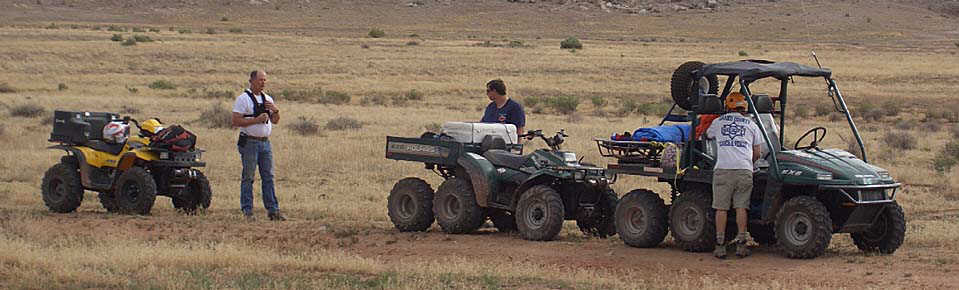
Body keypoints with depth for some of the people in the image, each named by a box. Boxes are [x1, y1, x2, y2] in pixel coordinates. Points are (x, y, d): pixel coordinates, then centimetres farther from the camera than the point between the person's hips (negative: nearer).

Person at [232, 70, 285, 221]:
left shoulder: (267, 99, 14)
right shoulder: (243, 99, -6)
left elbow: (275, 121, 18)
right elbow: (236, 121, -14)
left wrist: (275, 110, -3)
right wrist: (256, 120, -19)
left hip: (265, 142, 6)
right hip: (249, 142, -6)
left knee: (268, 177, 4)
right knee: (248, 178, -2)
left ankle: (272, 210, 5)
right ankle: (247, 211, 2)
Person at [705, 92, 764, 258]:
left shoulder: (718, 122, 15)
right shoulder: (751, 125, 15)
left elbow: (707, 136, 36)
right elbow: (757, 153, 18)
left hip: (723, 169, -1)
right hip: (744, 170, 1)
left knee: (721, 208, 2)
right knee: (741, 207, 5)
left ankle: (720, 246, 1)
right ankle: (741, 244, 4)